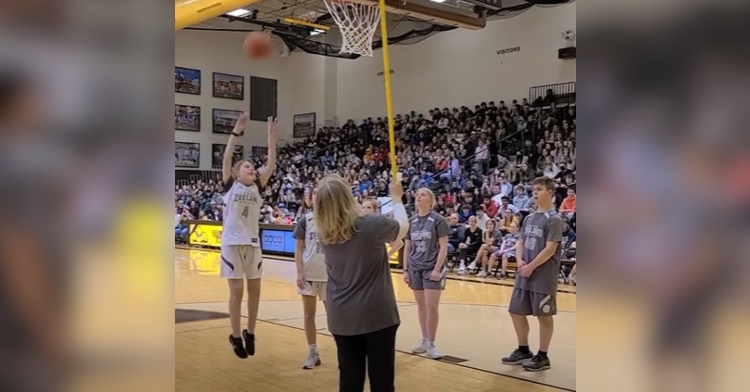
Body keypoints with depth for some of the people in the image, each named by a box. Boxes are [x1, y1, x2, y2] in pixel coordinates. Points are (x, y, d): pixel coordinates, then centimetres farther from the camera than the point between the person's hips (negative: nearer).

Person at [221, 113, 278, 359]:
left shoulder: (258, 188, 8)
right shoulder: (230, 185, 0)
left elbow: (271, 163, 0)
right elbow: (226, 158, -14)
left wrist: (272, 136, -7)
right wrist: (237, 131, -21)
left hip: (253, 243, 4)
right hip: (232, 243, -4)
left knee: (254, 289, 6)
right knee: (236, 290, -1)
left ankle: (250, 333, 23)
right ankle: (236, 336, 13)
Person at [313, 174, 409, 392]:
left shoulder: (324, 233, -3)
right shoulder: (373, 224, -15)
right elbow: (403, 227, 5)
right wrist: (397, 198, 21)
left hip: (342, 317, 4)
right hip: (377, 314, -4)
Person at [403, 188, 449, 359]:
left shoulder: (438, 220, -6)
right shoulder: (411, 221, 7)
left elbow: (443, 247, -8)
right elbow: (407, 247, 12)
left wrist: (437, 269, -15)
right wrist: (405, 269, 7)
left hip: (432, 269, -4)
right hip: (415, 269, 5)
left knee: (431, 307, -6)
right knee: (421, 306, 10)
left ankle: (431, 344, 4)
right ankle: (424, 340, 20)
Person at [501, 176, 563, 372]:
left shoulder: (554, 219, -10)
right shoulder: (529, 218, 12)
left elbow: (550, 249, -17)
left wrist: (531, 267, -16)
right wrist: (519, 261, -4)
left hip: (543, 277, -8)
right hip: (524, 275, 8)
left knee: (544, 315, 2)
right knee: (516, 312, 12)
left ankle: (542, 356, 14)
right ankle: (523, 351, 28)